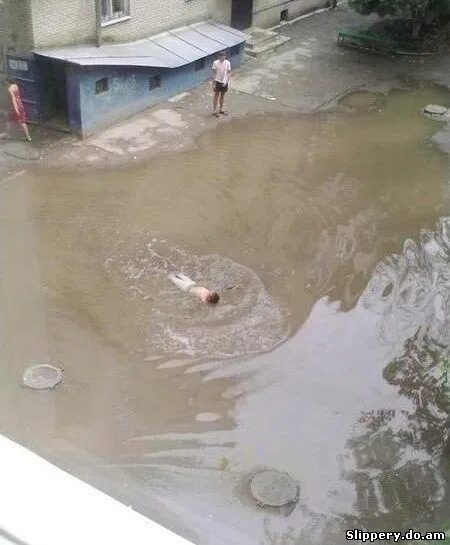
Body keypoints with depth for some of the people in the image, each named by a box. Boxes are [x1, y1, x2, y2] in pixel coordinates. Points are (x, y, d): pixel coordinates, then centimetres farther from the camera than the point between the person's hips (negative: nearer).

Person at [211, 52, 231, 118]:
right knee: (216, 96, 4)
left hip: (224, 82, 3)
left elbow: (228, 73, 0)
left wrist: (226, 81, -11)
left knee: (222, 96, 16)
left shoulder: (227, 63, -6)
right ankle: (214, 111, 13)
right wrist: (213, 83, -10)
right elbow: (214, 73, -8)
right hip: (217, 81, -3)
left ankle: (221, 109, 31)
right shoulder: (215, 63, -13)